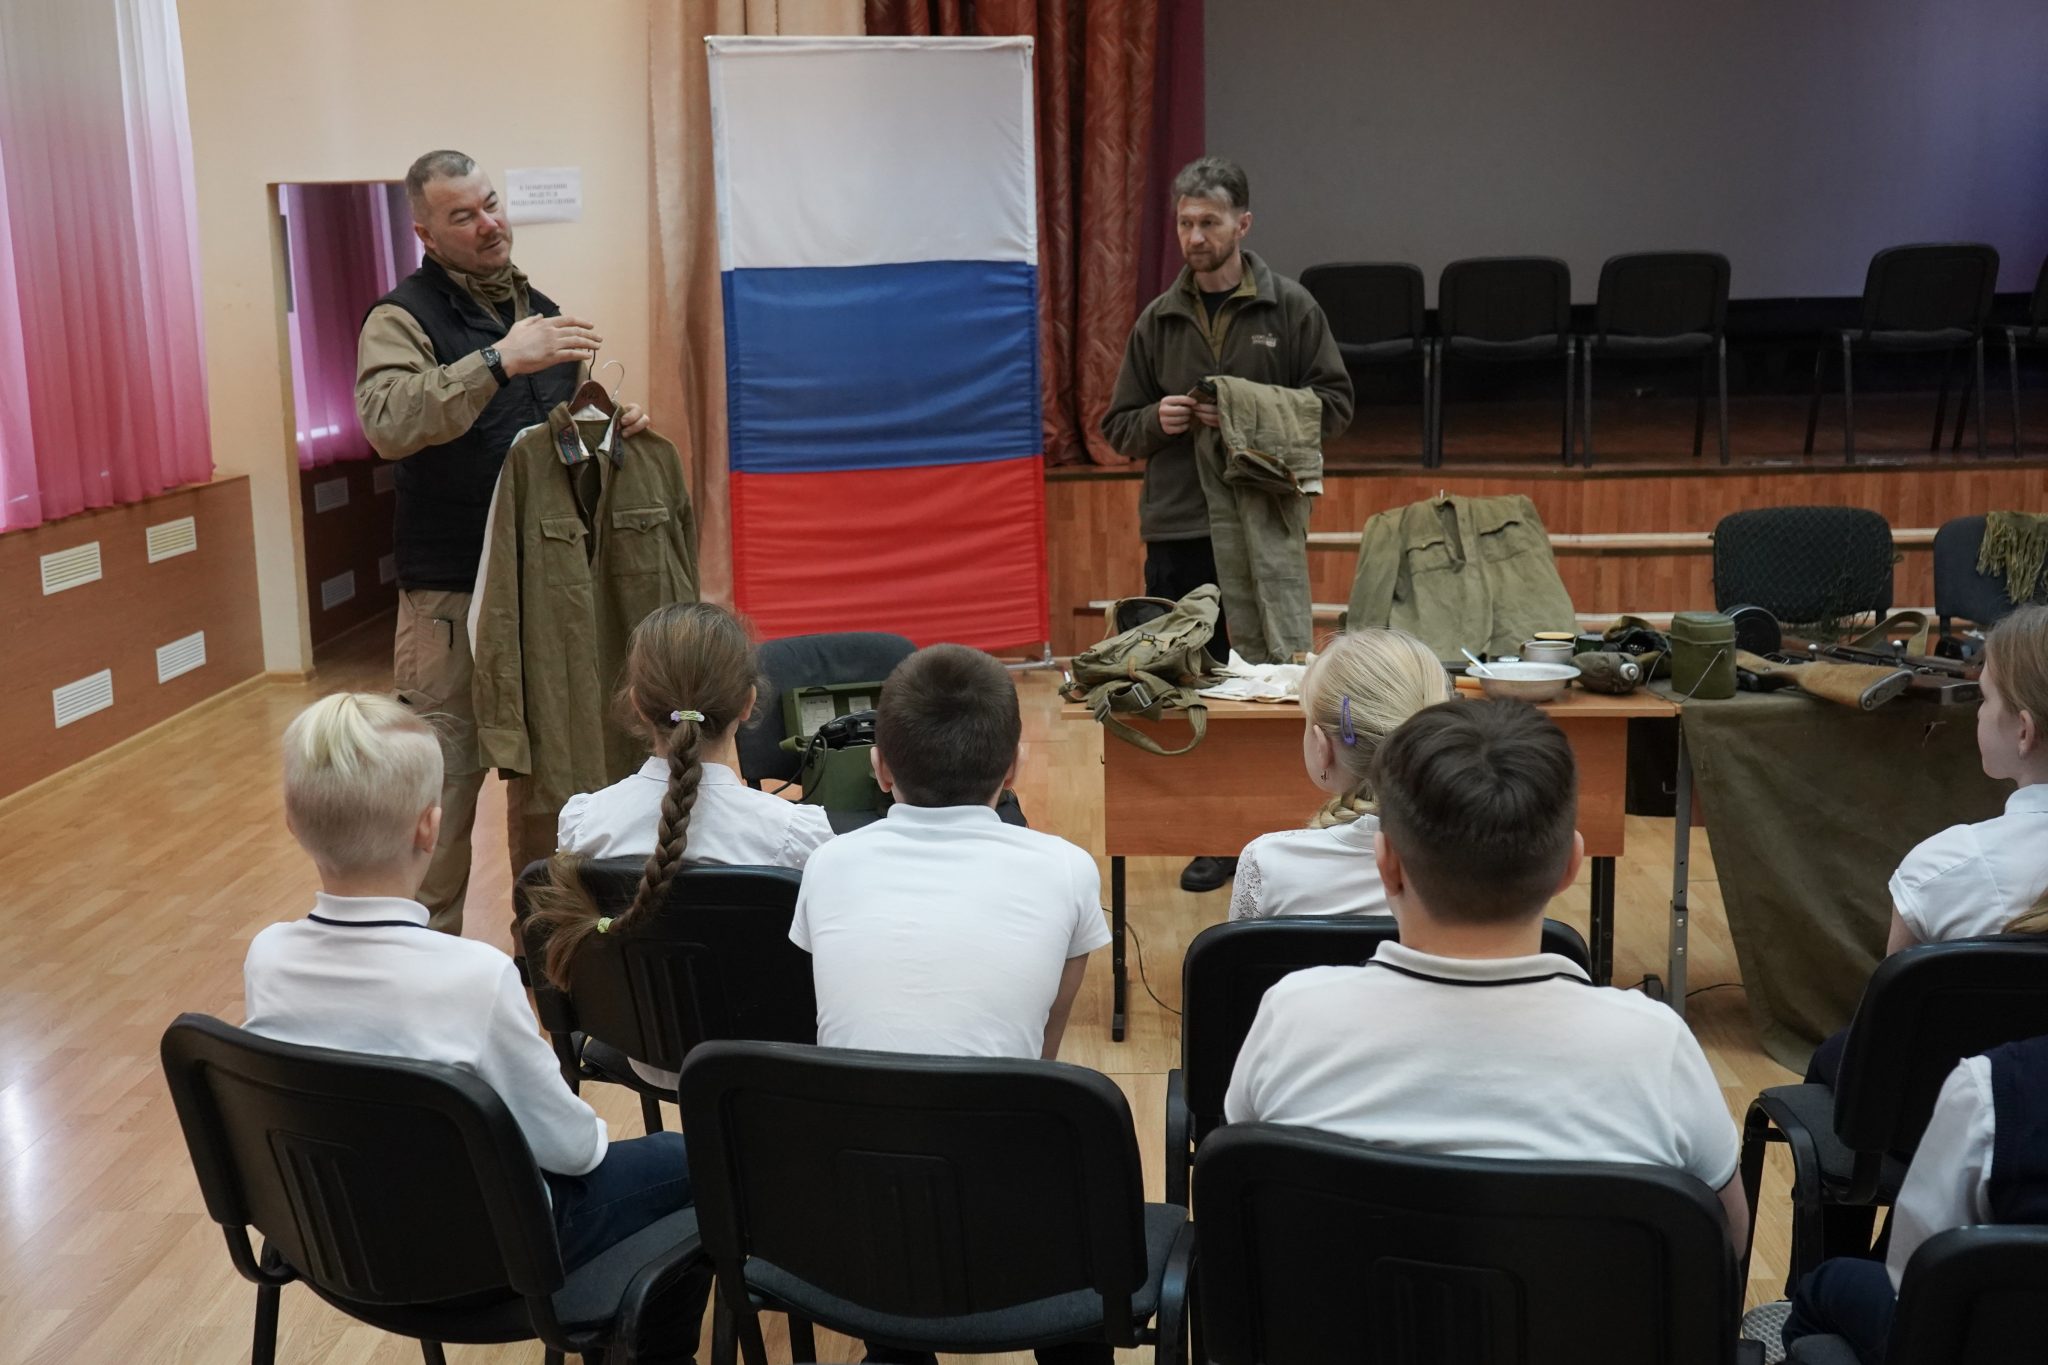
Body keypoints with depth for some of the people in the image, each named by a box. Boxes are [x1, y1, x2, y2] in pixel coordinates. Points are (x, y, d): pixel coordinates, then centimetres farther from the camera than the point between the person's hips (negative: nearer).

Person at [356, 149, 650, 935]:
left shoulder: (541, 313, 14)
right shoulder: (403, 319, -6)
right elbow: (388, 421, -25)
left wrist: (615, 427, 1)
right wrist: (498, 361, -32)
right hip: (452, 596, -6)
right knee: (440, 789, -3)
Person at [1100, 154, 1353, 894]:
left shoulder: (1291, 308, 2)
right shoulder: (1158, 319, 9)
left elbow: (1335, 402, 1)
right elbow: (1119, 427, 13)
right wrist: (1156, 421, -10)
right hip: (1177, 530, 3)